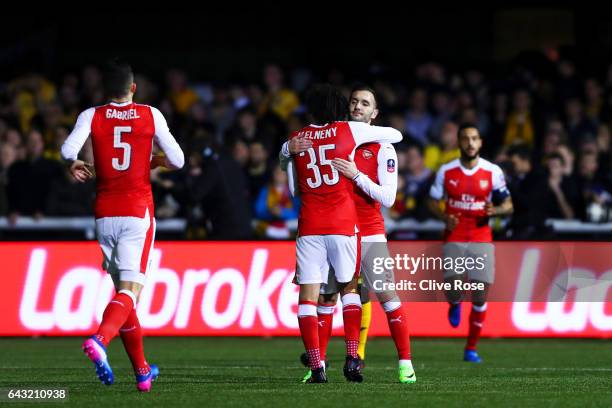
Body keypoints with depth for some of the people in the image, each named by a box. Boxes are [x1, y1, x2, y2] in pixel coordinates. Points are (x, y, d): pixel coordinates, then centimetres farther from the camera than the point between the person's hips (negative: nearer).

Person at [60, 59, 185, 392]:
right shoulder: (151, 115, 1)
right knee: (131, 292, -10)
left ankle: (142, 371, 19)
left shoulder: (92, 116, 2)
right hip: (138, 211, -2)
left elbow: (68, 150, -14)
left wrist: (75, 166, 8)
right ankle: (99, 340, -39)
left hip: (105, 214, 3)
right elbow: (177, 160, 2)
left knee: (121, 288, 14)